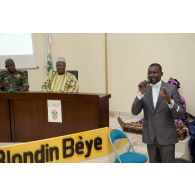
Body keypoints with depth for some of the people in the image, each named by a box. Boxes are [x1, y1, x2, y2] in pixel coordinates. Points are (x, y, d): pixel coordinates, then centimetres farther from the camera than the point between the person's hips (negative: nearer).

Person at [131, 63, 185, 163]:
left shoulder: (171, 88, -8)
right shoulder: (144, 89, 1)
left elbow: (181, 114, -12)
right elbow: (134, 112, -7)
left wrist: (169, 101, -31)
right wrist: (140, 93, -21)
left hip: (167, 136, -3)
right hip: (150, 136, 3)